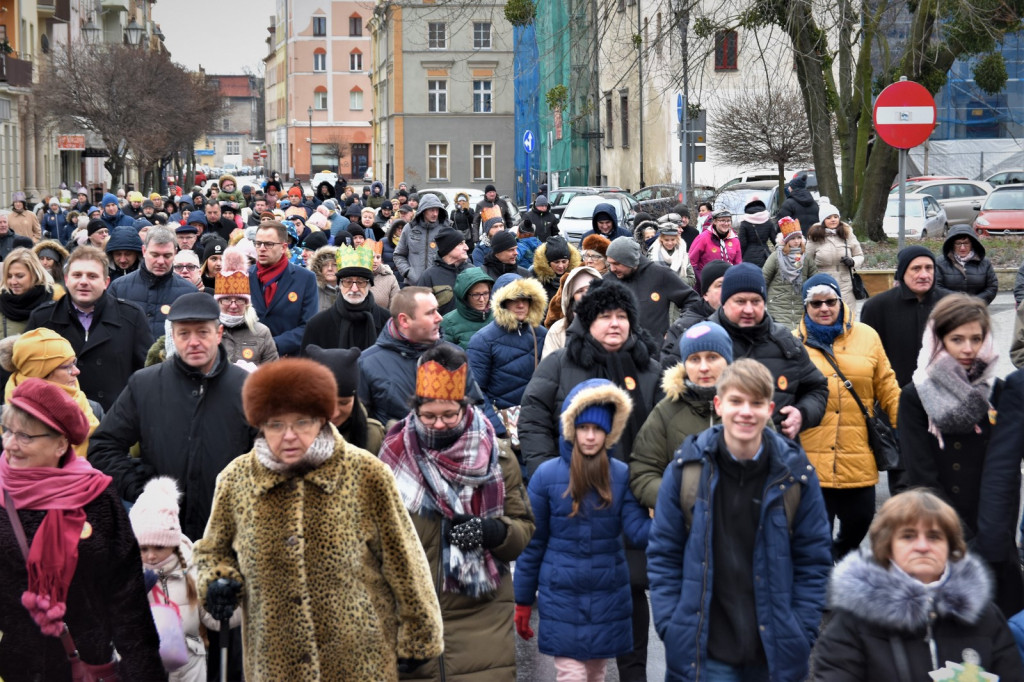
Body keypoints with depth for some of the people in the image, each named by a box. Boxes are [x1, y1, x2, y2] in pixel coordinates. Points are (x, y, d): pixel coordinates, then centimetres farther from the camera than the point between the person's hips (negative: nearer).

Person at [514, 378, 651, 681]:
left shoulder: (621, 475, -2)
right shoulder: (547, 475, -6)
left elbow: (638, 530, -9)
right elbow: (532, 542, 0)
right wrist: (523, 601, 3)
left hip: (608, 597, 2)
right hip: (561, 597, -2)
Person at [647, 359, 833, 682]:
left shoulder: (796, 474, -1)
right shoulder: (686, 469, -2)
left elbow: (814, 561, 3)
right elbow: (663, 555, 3)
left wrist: (802, 633, -4)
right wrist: (669, 626, -5)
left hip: (776, 654, 1)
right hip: (703, 654, -1)